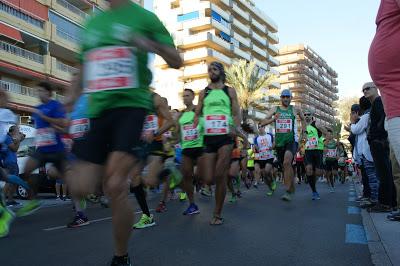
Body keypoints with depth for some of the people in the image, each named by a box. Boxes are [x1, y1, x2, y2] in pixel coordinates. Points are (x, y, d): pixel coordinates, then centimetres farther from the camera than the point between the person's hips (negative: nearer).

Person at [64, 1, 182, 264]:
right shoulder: (92, 23, 19)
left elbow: (177, 61, 3)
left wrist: (151, 45, -16)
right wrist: (73, 96, 11)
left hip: (131, 106, -5)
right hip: (98, 110, 6)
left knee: (115, 186, -15)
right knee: (81, 188, -3)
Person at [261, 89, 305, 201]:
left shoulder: (295, 109, 5)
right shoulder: (275, 109, 7)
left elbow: (302, 118, 25)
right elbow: (263, 122, -2)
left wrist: (303, 131, 16)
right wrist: (273, 119, -19)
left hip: (292, 140, -3)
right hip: (279, 141, 3)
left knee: (287, 162, -26)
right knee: (286, 166, 11)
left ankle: (288, 191, -25)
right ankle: (292, 188, 31)